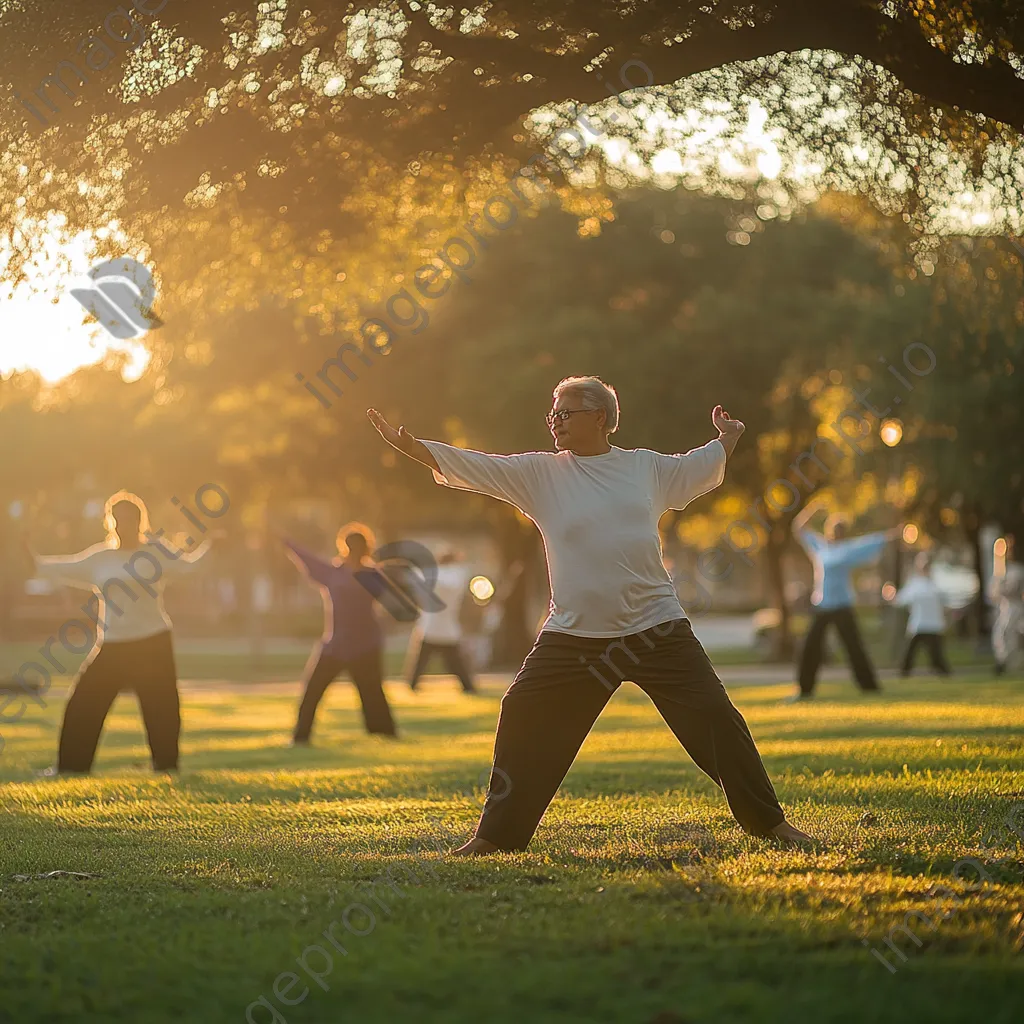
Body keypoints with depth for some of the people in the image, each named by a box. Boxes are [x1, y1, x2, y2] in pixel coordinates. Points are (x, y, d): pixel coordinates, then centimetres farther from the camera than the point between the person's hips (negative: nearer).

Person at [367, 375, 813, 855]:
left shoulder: (647, 466, 7)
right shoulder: (538, 472, 3)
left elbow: (701, 467, 28)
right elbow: (472, 466, -4)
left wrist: (727, 438, 26)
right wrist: (407, 444, -12)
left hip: (656, 627, 0)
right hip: (574, 634, 0)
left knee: (713, 716, -3)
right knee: (524, 722, -3)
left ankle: (770, 822, 11)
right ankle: (497, 834, 13)